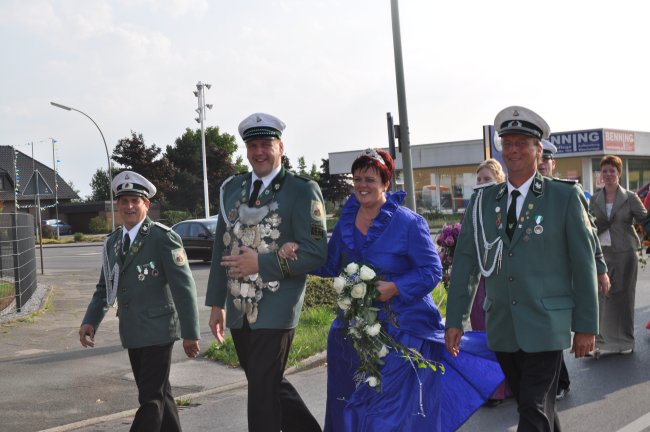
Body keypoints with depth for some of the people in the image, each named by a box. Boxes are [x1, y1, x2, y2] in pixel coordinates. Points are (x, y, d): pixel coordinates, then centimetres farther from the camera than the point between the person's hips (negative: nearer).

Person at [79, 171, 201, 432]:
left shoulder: (163, 238, -12)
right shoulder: (112, 242, 10)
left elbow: (184, 287, -13)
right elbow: (105, 287, 15)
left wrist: (190, 332, -15)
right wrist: (90, 321, 1)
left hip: (157, 331, -7)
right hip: (131, 332, 7)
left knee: (151, 399, -3)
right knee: (159, 394, 18)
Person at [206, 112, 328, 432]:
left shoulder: (301, 190, -7)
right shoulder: (232, 188, 10)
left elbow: (317, 252, -14)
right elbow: (221, 249, 13)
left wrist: (261, 262, -19)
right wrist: (217, 303, 11)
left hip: (275, 310, -6)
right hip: (239, 310, 6)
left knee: (263, 390, -3)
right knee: (270, 385, 17)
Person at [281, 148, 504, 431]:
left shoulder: (408, 223, -11)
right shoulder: (346, 221, 6)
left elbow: (432, 271, -11)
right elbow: (331, 264, 14)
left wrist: (395, 287, -24)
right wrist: (298, 252, -1)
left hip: (402, 332, -5)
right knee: (353, 408, 14)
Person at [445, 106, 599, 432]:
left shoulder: (565, 196, -2)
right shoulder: (483, 201, 7)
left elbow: (583, 262, -2)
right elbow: (465, 261, 6)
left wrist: (586, 326, -3)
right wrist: (454, 320, 3)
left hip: (546, 327, -4)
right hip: (502, 330, 4)